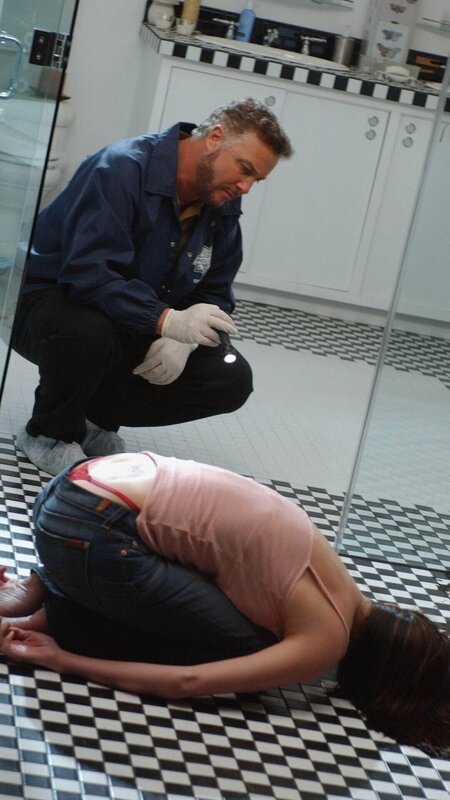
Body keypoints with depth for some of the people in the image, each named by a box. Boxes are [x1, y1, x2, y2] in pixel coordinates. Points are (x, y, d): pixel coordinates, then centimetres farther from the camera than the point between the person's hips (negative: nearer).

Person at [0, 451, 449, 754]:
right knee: (245, 649, 3)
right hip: (88, 533, -8)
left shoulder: (330, 574, 17)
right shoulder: (327, 640, -7)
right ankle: (49, 613, 0)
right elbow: (188, 682, -12)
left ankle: (45, 590, 13)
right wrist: (63, 660, -6)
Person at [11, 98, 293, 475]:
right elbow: (87, 273, -35)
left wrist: (182, 341, -19)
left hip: (141, 328, 7)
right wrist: (167, 321, -46)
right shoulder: (122, 169, -25)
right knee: (88, 331, -42)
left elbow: (214, 292, 3)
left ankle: (96, 416, 7)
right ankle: (51, 432, -9)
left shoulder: (223, 207, -1)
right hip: (50, 299, -7)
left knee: (232, 381, -9)